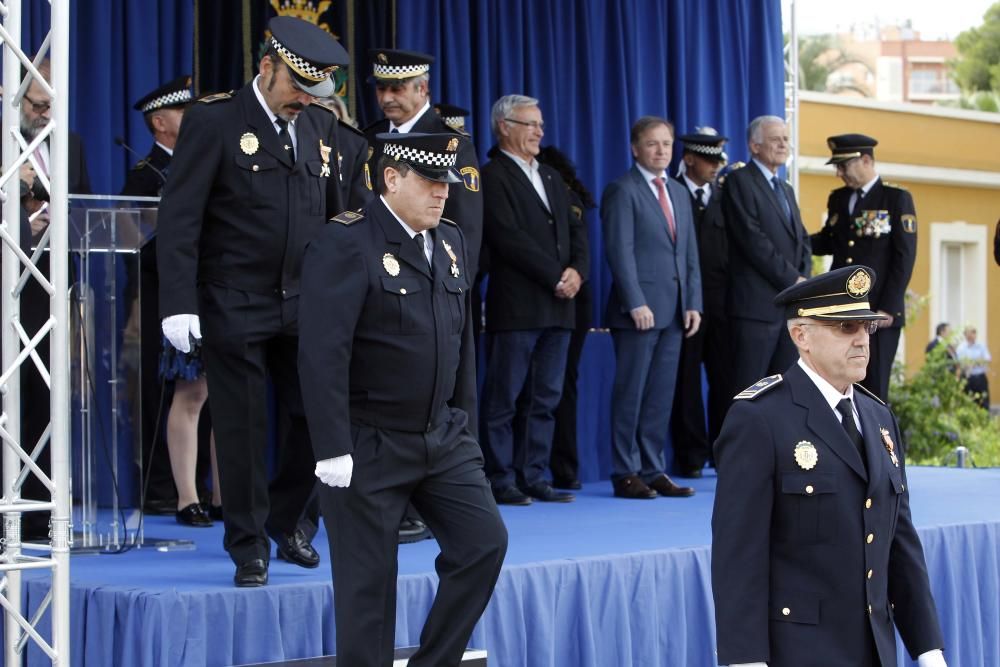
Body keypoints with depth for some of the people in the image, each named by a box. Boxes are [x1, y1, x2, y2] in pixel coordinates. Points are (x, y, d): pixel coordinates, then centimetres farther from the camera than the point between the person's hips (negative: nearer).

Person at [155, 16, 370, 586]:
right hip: (234, 306, -5)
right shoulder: (214, 121, -7)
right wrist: (179, 303, -17)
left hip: (306, 305, 5)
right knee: (243, 429, 2)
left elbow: (346, 209, 14)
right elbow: (180, 217, -10)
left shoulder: (323, 125, 10)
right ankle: (249, 548, 16)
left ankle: (285, 521, 27)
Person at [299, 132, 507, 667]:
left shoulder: (451, 240, 9)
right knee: (368, 581, 1)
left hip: (444, 437, 7)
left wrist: (462, 420, 14)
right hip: (369, 444, -6)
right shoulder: (346, 243, -14)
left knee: (485, 542, -1)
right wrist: (333, 450, -22)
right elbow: (322, 354, -20)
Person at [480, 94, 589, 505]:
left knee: (545, 400, 8)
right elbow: (510, 238, -15)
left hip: (558, 305, 8)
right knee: (503, 399, -3)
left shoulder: (551, 177, 21)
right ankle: (501, 481, 2)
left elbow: (574, 231, 18)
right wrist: (556, 276, -13)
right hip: (516, 306, -8)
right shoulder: (491, 177, -6)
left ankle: (534, 477, 13)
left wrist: (577, 270, -2)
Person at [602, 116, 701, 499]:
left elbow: (690, 254, 18)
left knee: (661, 396, 7)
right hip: (638, 309, -7)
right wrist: (636, 303, -18)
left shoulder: (679, 194, 19)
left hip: (673, 311, 7)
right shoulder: (622, 191, -4)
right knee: (631, 394, -2)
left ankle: (653, 471, 12)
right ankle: (626, 474, 3)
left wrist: (693, 304, 8)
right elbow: (620, 250, -12)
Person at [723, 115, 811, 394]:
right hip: (757, 304, -8)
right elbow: (752, 238, -14)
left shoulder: (786, 190, 22)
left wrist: (804, 279, -1)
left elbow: (802, 240, 19)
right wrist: (792, 280, -13)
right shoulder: (740, 181, -4)